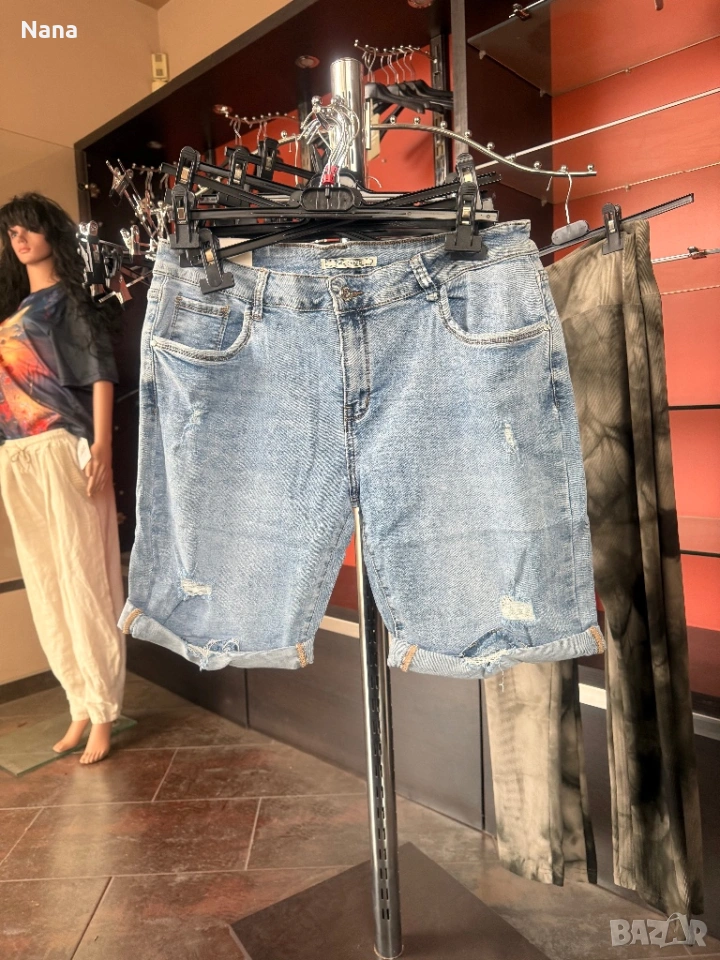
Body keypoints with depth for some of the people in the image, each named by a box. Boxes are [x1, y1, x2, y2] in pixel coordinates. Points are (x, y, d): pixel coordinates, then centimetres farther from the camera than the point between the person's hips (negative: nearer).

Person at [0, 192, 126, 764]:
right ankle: (82, 706, 17)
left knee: (83, 577, -5)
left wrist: (101, 445, -18)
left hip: (63, 449, -6)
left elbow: (100, 370, -6)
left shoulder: (70, 296, 5)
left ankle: (103, 711, 4)